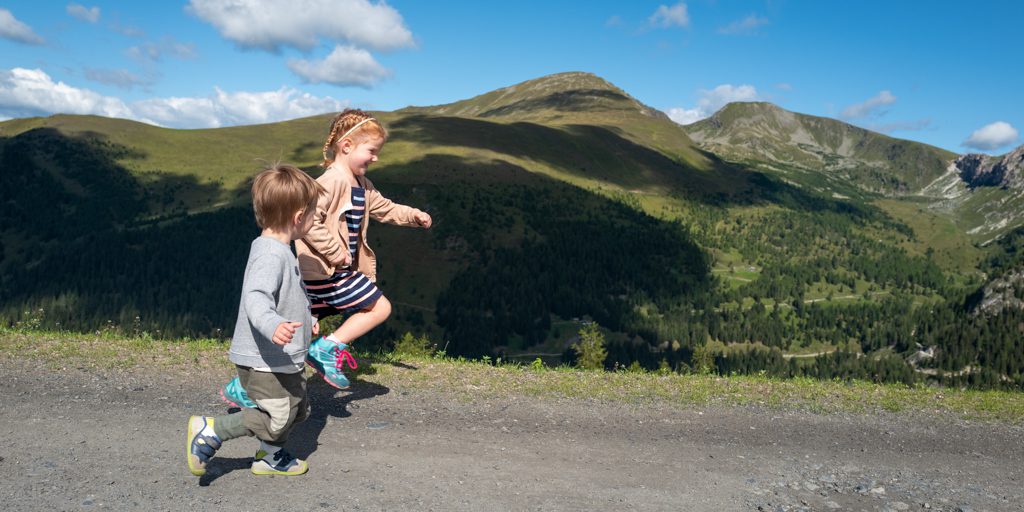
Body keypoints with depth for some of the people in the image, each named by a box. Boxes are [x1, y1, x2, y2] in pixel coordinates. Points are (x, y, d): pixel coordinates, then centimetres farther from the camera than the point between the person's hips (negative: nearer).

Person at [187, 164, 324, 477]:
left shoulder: (279, 251, 11)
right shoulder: (270, 255, -23)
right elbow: (256, 298, -38)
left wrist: (305, 320, 38)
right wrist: (273, 326, -56)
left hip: (283, 360, 10)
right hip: (265, 361, -10)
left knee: (298, 409, 18)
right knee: (277, 419, -4)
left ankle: (270, 457, 36)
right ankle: (209, 431, 7)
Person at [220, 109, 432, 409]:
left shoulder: (360, 185, 15)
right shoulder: (334, 180, -18)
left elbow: (383, 208, 29)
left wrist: (415, 216, 17)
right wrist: (335, 252, -22)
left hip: (319, 275, 10)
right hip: (325, 272, -10)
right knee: (380, 307, -2)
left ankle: (243, 387, 20)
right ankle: (327, 349, 2)